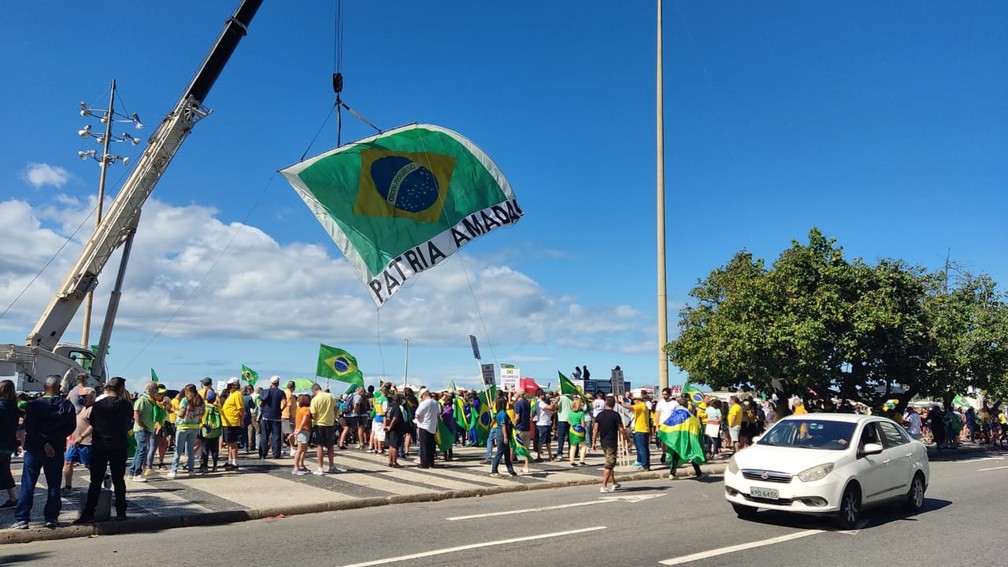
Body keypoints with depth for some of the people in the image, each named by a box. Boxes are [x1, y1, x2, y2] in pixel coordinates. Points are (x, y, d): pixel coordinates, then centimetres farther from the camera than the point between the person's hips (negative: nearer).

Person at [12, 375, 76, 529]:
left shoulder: (34, 404, -7)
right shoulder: (67, 405, -2)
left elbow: (29, 428, -13)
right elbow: (70, 428, -5)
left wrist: (44, 443, -11)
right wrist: (53, 439, -3)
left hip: (34, 449, -1)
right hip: (57, 450, 1)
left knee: (28, 485, 5)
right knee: (54, 486, 9)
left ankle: (21, 519, 4)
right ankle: (51, 518, 10)